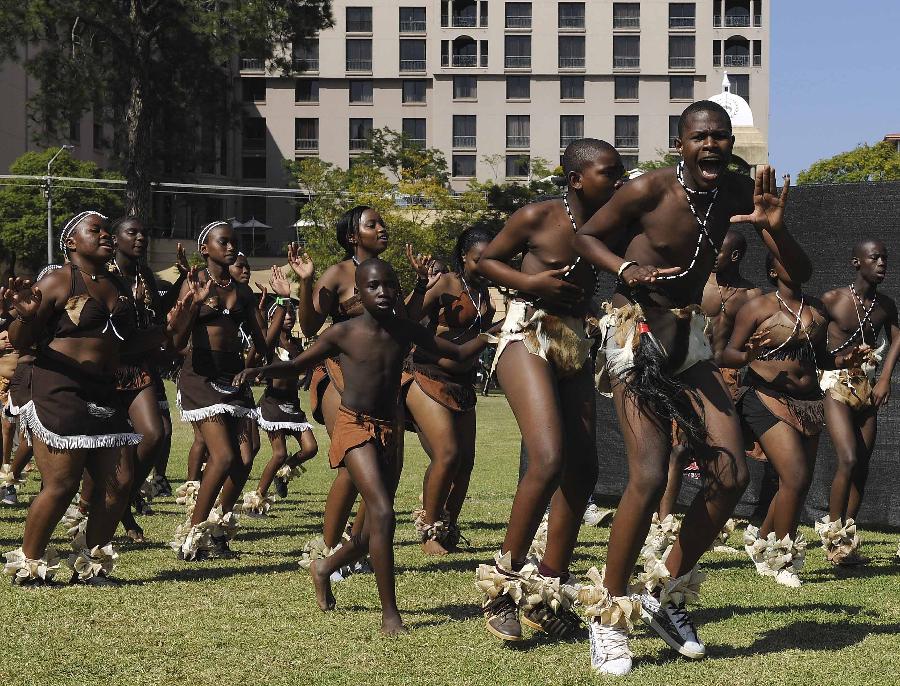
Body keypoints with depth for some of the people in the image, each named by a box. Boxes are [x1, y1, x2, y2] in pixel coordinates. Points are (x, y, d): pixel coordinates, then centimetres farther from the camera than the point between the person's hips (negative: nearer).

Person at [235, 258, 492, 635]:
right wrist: (259, 370, -16)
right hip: (354, 427, -5)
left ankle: (324, 568, 42)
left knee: (374, 531, 11)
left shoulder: (406, 331, 3)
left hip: (388, 431, 5)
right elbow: (297, 364, 2)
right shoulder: (344, 333, -7)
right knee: (382, 513, -22)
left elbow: (458, 352, 10)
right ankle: (390, 614, -17)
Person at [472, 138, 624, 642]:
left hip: (577, 345, 7)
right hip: (529, 337, -7)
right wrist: (531, 282, -14)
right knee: (549, 459, -23)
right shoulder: (538, 218, -9)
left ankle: (549, 592, 16)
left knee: (583, 472, 4)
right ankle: (507, 576, -8)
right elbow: (486, 262, 1)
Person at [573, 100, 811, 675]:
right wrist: (627, 269, -19)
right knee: (649, 478, -19)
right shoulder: (651, 190, -15)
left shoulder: (740, 193, -3)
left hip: (690, 338, 6)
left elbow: (801, 275, -1)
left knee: (732, 475, -3)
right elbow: (586, 235, 0)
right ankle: (609, 615, -3)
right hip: (636, 335, -6)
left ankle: (667, 593, 16)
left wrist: (775, 229, -21)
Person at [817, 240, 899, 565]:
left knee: (862, 467, 6)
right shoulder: (833, 300, -8)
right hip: (837, 386, -5)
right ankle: (833, 533, -7)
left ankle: (847, 543, 13)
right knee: (849, 459, -19)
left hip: (868, 389, 5)